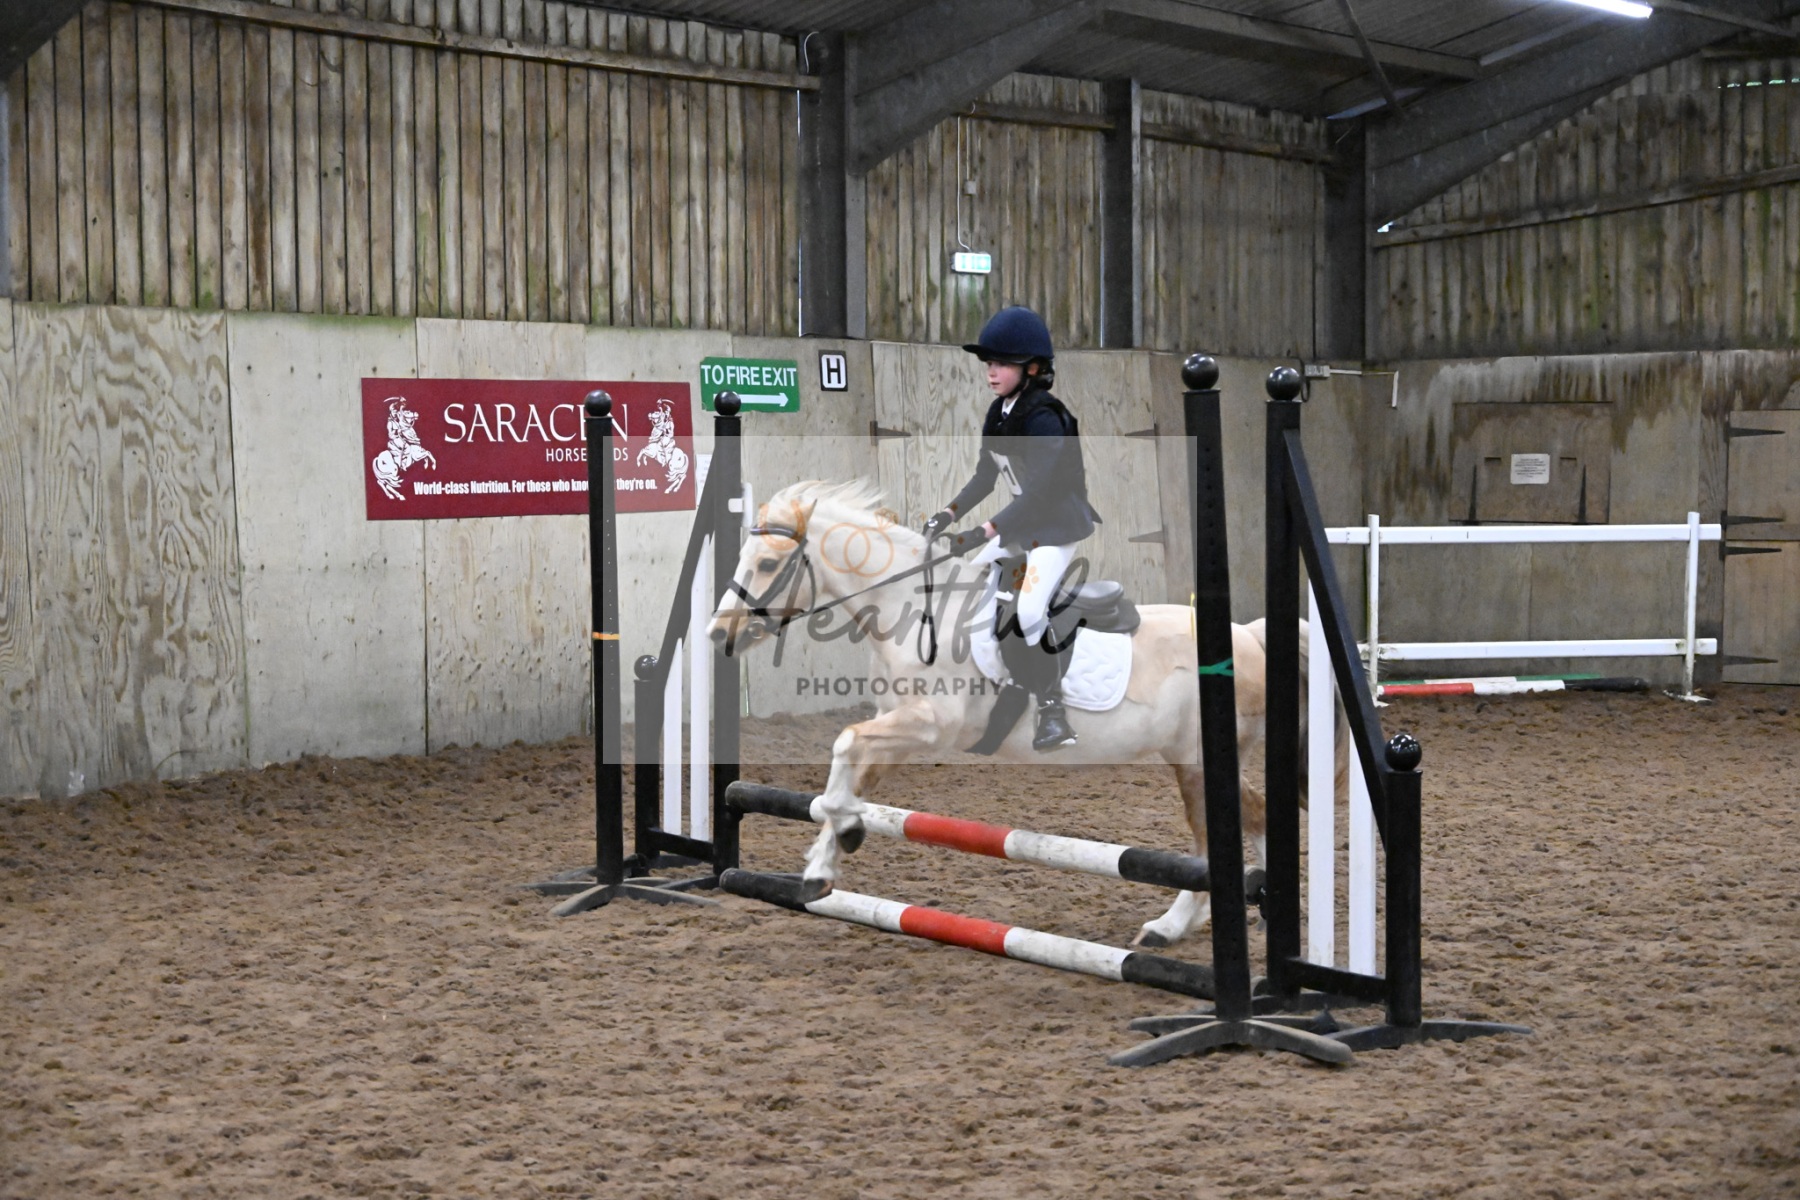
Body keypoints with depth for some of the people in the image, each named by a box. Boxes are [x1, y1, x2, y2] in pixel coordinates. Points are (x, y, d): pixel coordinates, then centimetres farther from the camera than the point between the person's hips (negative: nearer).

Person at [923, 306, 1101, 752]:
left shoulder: (1044, 418, -22)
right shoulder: (998, 413, 6)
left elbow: (1040, 488, -31)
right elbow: (986, 475, 12)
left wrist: (994, 528, -39)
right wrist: (950, 512, -1)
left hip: (1061, 523, -10)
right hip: (1022, 523, 10)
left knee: (1030, 613, -25)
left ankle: (1053, 712, -16)